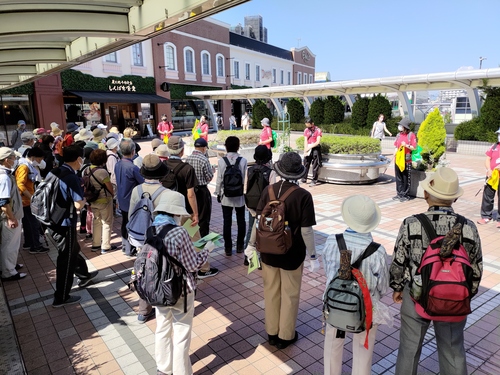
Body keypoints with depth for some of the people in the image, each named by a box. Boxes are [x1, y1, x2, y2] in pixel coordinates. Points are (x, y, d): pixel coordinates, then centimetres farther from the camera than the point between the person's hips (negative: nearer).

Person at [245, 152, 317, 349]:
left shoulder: (269, 190, -9)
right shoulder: (303, 196, -18)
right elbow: (306, 230, -17)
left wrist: (251, 244, 8)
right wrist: (313, 256, -5)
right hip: (292, 254, -3)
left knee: (271, 292, 19)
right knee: (290, 295, 16)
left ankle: (272, 332, 35)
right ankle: (285, 336, 31)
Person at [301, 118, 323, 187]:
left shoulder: (318, 130, -8)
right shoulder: (306, 130, 7)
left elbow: (318, 142, -12)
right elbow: (305, 141, 2)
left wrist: (310, 147, -15)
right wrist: (305, 150, -7)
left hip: (315, 148, -5)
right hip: (308, 148, 5)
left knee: (315, 165, -3)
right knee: (306, 164, 8)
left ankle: (314, 181, 1)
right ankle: (304, 179, 17)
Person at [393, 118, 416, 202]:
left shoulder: (411, 135, -5)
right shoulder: (398, 135, 11)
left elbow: (413, 147, -5)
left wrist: (406, 145, -21)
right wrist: (394, 156, 10)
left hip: (407, 161, -5)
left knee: (406, 179, 2)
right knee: (398, 178, 10)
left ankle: (405, 195, 10)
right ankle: (399, 194, 20)